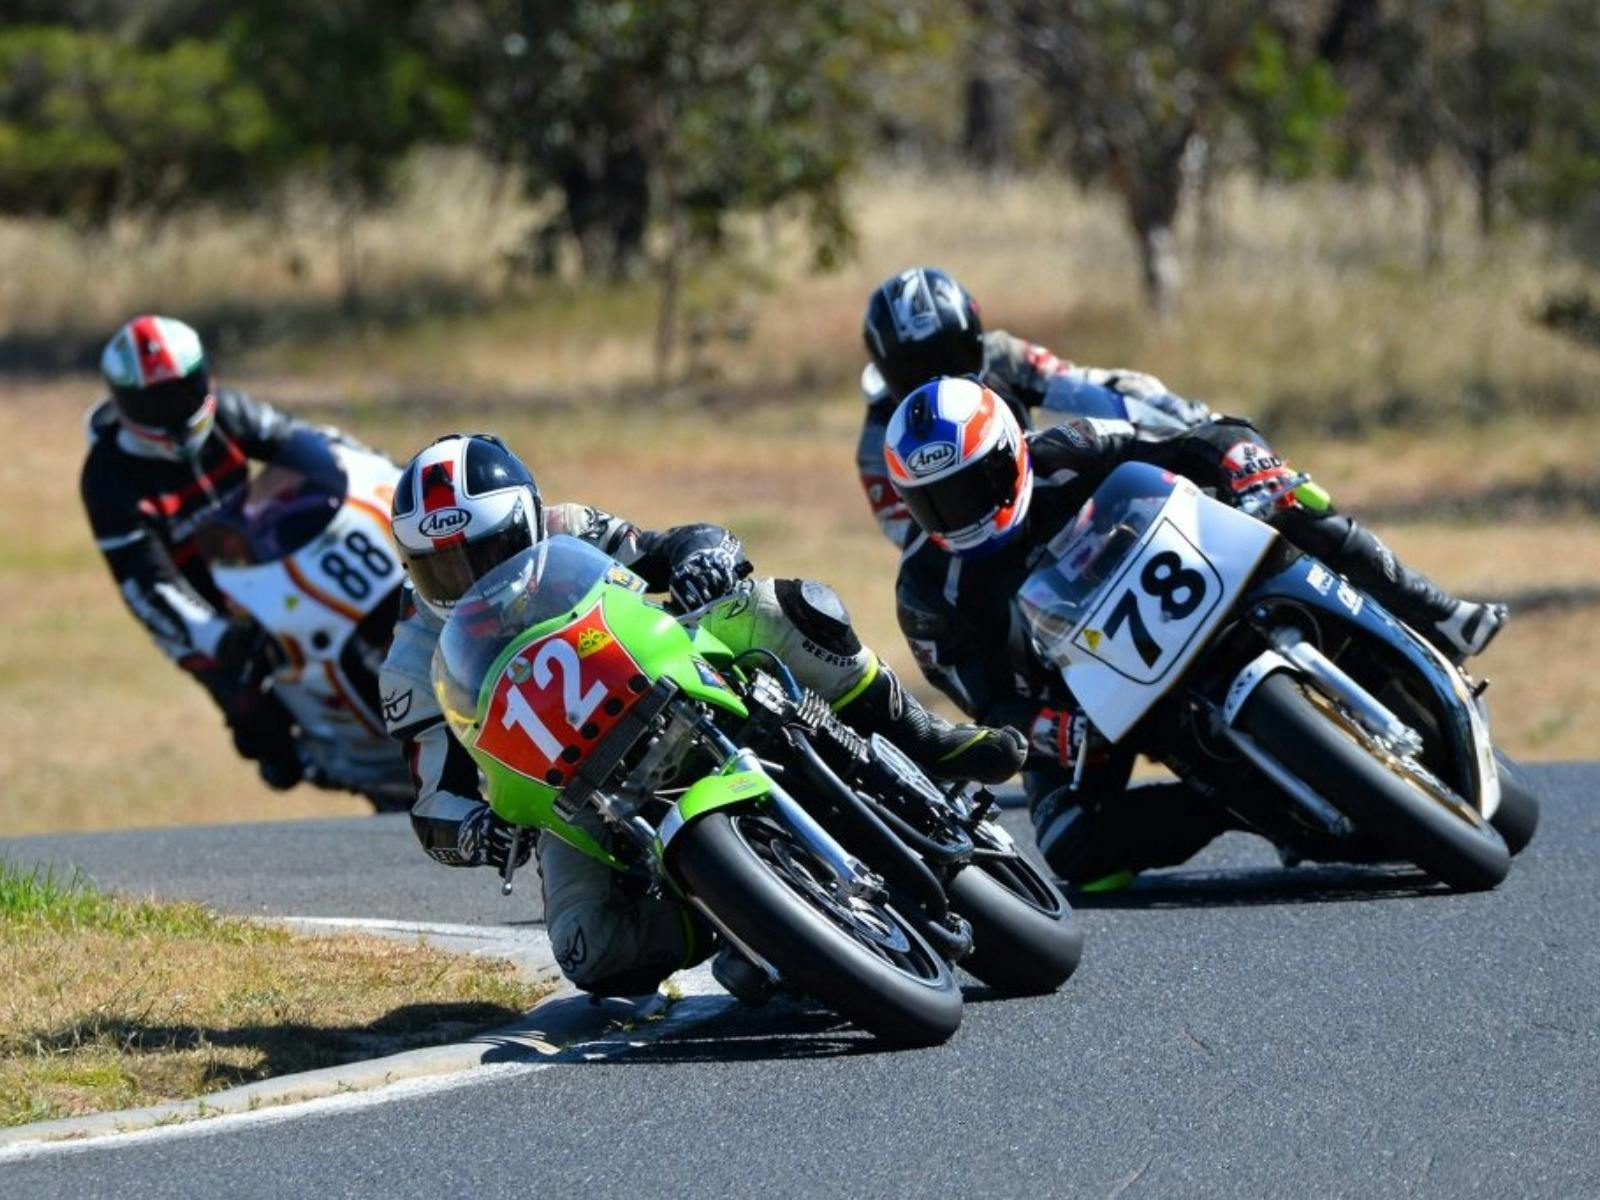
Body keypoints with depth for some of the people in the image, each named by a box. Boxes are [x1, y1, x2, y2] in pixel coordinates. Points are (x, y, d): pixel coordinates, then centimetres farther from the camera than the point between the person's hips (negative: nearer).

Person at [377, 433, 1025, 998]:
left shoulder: (564, 536, -1)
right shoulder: (417, 666, -5)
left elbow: (701, 541, 2)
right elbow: (437, 802, -9)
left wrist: (705, 558, -24)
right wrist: (477, 833, -33)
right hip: (579, 802, -2)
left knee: (773, 610, -23)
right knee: (589, 951, -34)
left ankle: (916, 741, -13)